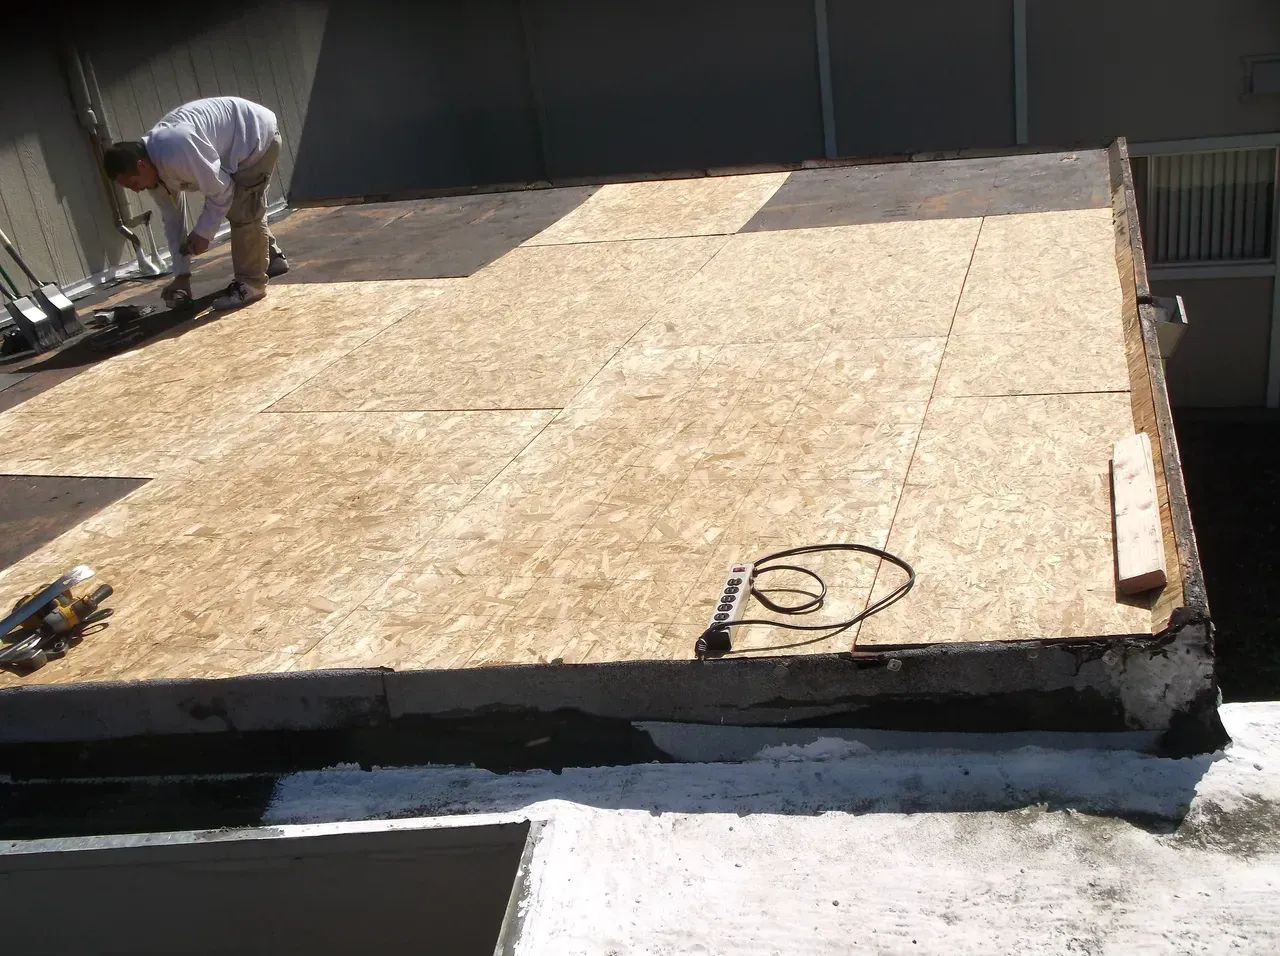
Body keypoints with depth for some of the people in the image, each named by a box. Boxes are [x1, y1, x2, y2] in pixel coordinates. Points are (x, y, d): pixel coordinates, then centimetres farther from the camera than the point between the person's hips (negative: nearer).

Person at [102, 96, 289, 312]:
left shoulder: (176, 153, -37)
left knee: (241, 212, -12)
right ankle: (272, 258, 43)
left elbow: (221, 189, -27)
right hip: (234, 142, 9)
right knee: (247, 209, 23)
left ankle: (250, 282, -1)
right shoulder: (154, 168, -7)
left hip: (258, 136, -9)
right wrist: (181, 274, 1)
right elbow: (172, 219, 2)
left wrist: (202, 233, -16)